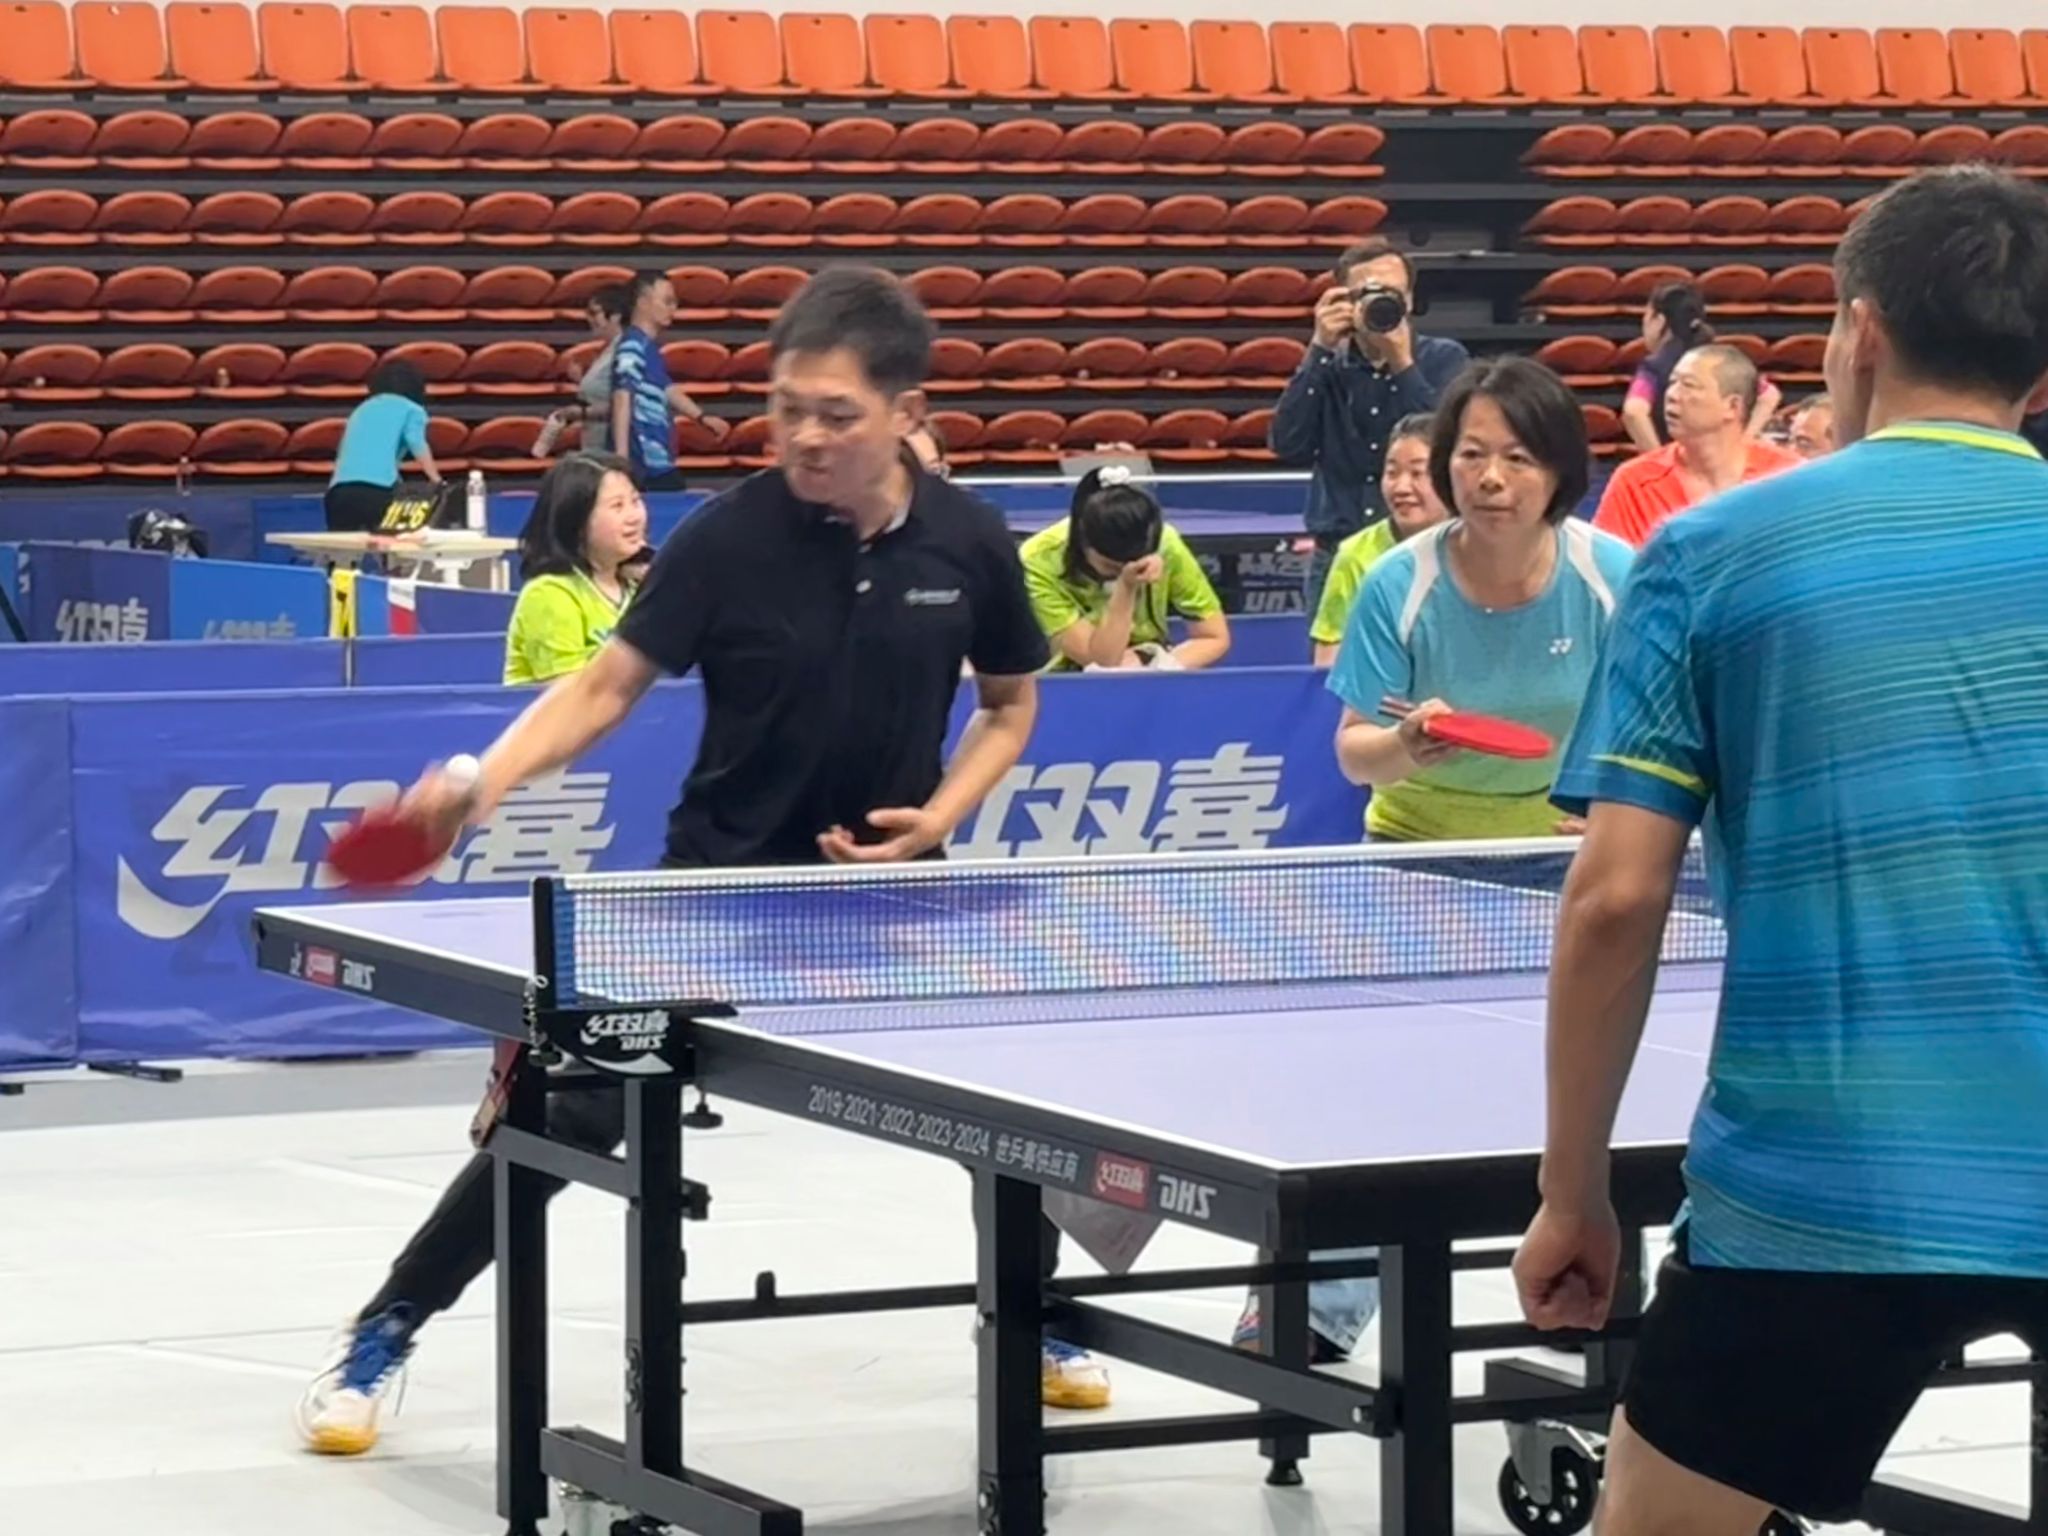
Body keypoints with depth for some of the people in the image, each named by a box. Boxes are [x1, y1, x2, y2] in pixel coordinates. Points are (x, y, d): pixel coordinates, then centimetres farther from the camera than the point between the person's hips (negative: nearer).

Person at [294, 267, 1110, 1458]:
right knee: (576, 1114, -8)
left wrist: (940, 816, -9)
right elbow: (607, 687, -14)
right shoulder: (729, 537, -17)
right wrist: (488, 780, -30)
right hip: (722, 881, -2)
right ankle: (383, 1336, 5)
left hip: (887, 885, 3)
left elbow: (1012, 703, 7)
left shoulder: (971, 544, -9)